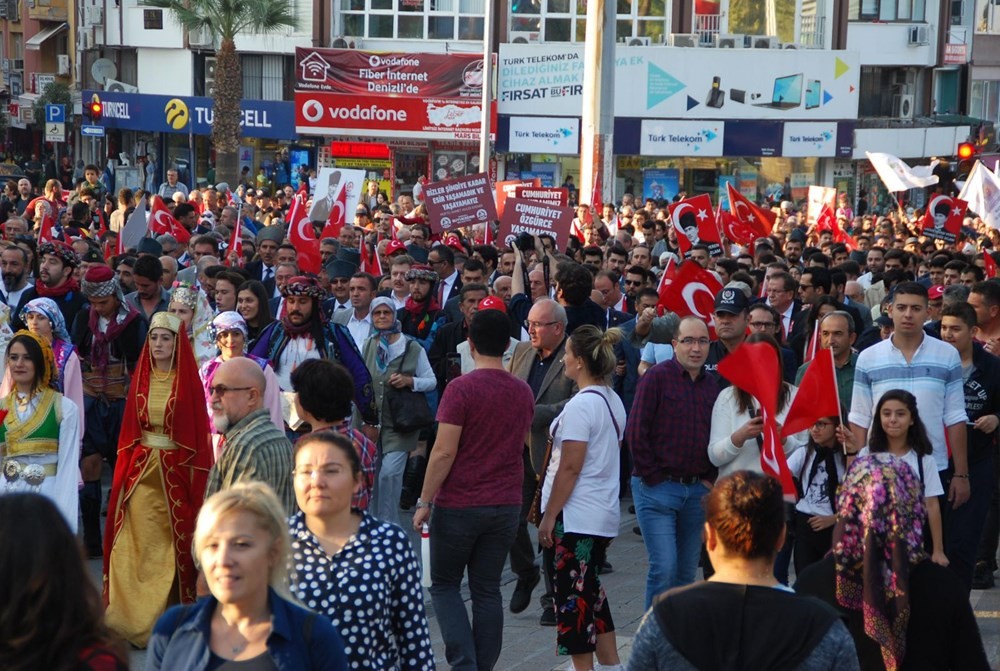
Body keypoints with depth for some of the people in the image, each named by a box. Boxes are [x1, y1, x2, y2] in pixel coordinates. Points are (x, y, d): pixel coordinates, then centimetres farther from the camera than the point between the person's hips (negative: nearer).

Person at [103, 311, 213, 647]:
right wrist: (126, 466, 3)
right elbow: (129, 429, 10)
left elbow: (198, 431, -4)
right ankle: (137, 617, 5)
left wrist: (196, 477, -9)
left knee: (172, 544, 3)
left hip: (176, 470, -3)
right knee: (140, 545, 0)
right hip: (140, 469, 3)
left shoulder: (188, 380, -3)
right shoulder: (141, 378, 8)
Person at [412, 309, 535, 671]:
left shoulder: (461, 389, -14)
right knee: (487, 590, 11)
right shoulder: (523, 392, 5)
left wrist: (424, 501, -8)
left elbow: (444, 452, -16)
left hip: (459, 505, -5)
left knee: (444, 585, 9)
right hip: (506, 505, 5)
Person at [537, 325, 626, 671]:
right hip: (604, 514, 9)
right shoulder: (613, 401, 9)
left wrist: (548, 517, -13)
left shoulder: (581, 404, -18)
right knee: (591, 593, 18)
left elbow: (570, 468, -19)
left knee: (573, 596, 0)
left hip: (576, 516, -9)